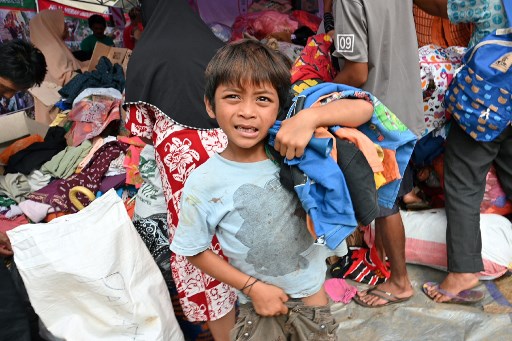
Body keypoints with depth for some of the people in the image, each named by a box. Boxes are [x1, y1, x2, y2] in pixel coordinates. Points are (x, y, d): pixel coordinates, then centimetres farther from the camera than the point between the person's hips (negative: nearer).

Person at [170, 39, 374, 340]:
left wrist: (309, 117, -33)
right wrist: (253, 287, -10)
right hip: (258, 303, -1)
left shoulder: (294, 146, -16)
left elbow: (364, 109, -17)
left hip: (312, 294, 2)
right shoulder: (202, 184, -17)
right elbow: (196, 251, -6)